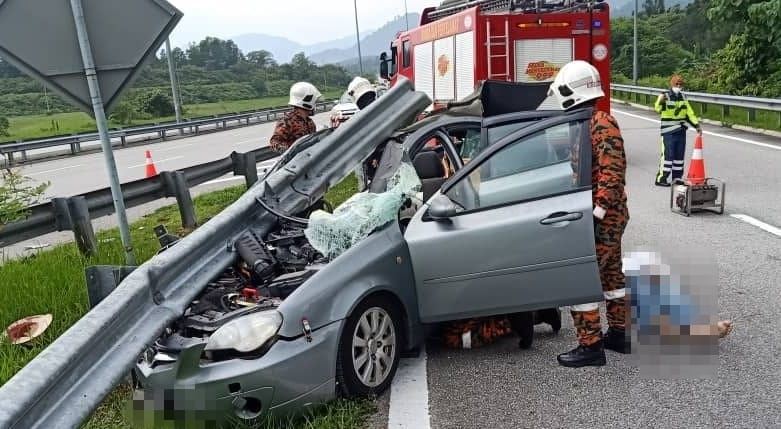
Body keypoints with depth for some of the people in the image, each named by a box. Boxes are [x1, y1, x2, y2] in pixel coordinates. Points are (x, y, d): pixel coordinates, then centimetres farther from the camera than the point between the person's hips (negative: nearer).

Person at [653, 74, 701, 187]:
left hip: (681, 131, 7)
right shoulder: (665, 96, -8)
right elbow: (658, 109, -26)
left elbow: (689, 112, 18)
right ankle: (661, 178, -3)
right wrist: (660, 101, -48)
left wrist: (697, 125, 11)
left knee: (679, 155, 11)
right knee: (667, 154, -9)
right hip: (669, 132, -7)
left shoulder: (682, 97, 13)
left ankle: (677, 178, 21)